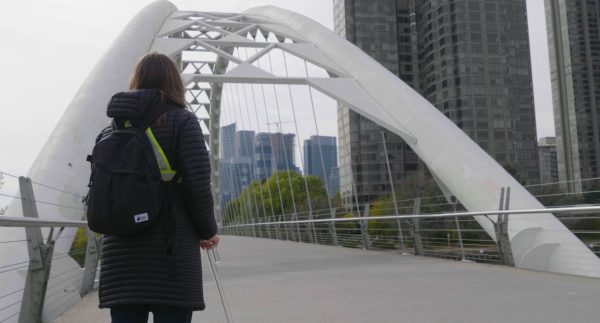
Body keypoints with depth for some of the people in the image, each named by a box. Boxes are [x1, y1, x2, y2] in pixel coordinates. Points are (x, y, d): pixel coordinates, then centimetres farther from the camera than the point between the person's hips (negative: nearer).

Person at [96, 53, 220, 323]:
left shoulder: (111, 128, 12)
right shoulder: (181, 121, -2)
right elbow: (198, 184, -10)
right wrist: (207, 232, 4)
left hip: (119, 253, 5)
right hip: (171, 250, -4)